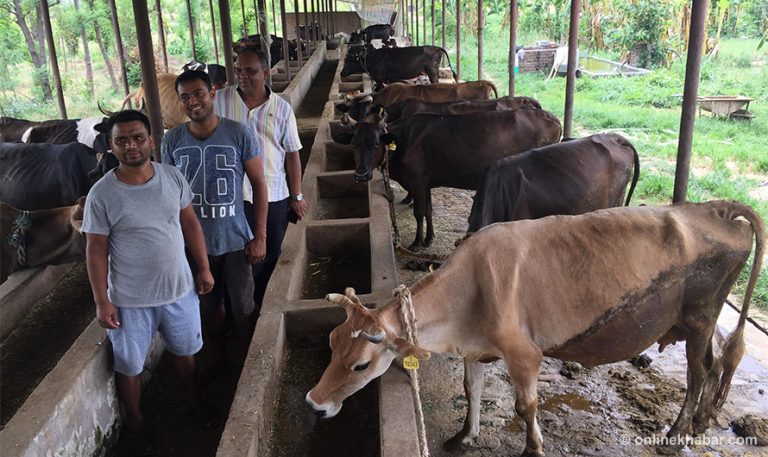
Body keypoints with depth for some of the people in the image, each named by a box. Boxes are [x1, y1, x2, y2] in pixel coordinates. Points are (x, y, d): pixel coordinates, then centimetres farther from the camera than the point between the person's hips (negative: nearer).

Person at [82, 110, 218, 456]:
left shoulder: (173, 178, -8)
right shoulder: (101, 195, -16)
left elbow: (190, 223, 4)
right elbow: (96, 251, -10)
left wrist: (204, 268, 5)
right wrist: (102, 301, -9)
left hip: (179, 287, 3)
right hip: (130, 299, -3)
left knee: (184, 351, 23)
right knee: (130, 366, 14)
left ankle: (195, 402, 49)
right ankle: (136, 426, 39)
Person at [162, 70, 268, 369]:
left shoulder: (239, 134, -11)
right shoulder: (172, 140, -3)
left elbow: (259, 184, -7)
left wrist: (260, 236, -9)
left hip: (236, 240, -2)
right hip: (195, 242, 2)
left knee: (243, 307, 10)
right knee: (209, 305, 18)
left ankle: (245, 363, 33)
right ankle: (218, 358, 41)